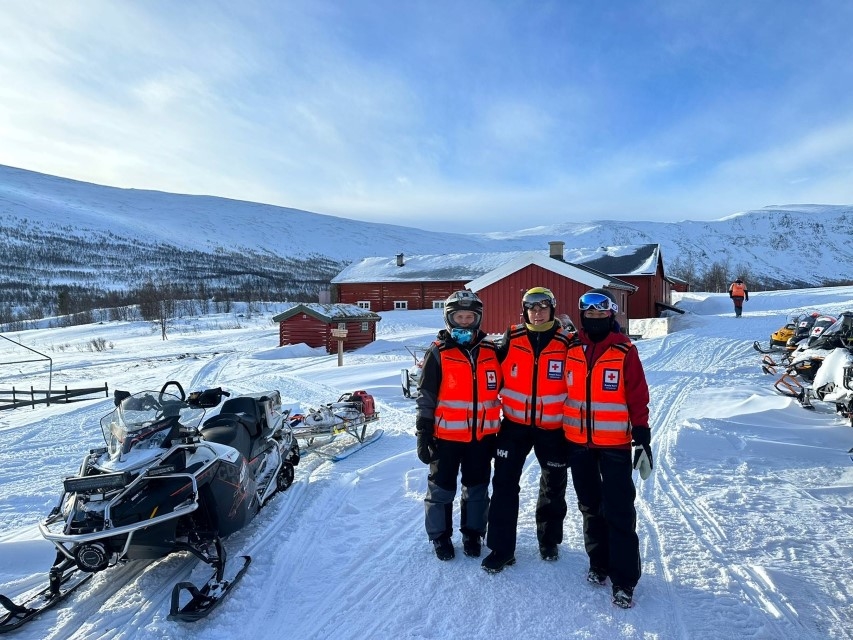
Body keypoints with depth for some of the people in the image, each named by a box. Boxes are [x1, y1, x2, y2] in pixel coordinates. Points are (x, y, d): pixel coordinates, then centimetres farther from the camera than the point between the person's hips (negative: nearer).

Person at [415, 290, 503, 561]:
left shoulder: (491, 351, 3)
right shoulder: (438, 353, -7)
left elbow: (500, 389, 12)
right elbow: (426, 396, -5)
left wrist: (501, 431, 12)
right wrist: (423, 433, -9)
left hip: (483, 435, 3)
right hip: (447, 435, -3)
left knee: (477, 488, 16)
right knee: (441, 488, 10)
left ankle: (473, 533, 35)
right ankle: (440, 535, 29)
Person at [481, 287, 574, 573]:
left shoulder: (567, 343, -5)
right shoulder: (511, 339, -4)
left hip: (552, 427, 0)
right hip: (515, 423, 0)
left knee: (554, 487, 16)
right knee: (504, 485, 0)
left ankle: (549, 540, 38)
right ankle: (501, 548, 14)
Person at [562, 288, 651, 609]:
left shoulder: (625, 351, -6)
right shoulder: (571, 349, 2)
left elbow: (638, 397, -4)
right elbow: (562, 390, 8)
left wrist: (643, 438, -7)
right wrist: (559, 435, 9)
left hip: (615, 443, -3)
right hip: (578, 441, 4)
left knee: (619, 511, -1)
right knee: (590, 506, 16)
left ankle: (623, 580, 12)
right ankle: (599, 562, 34)